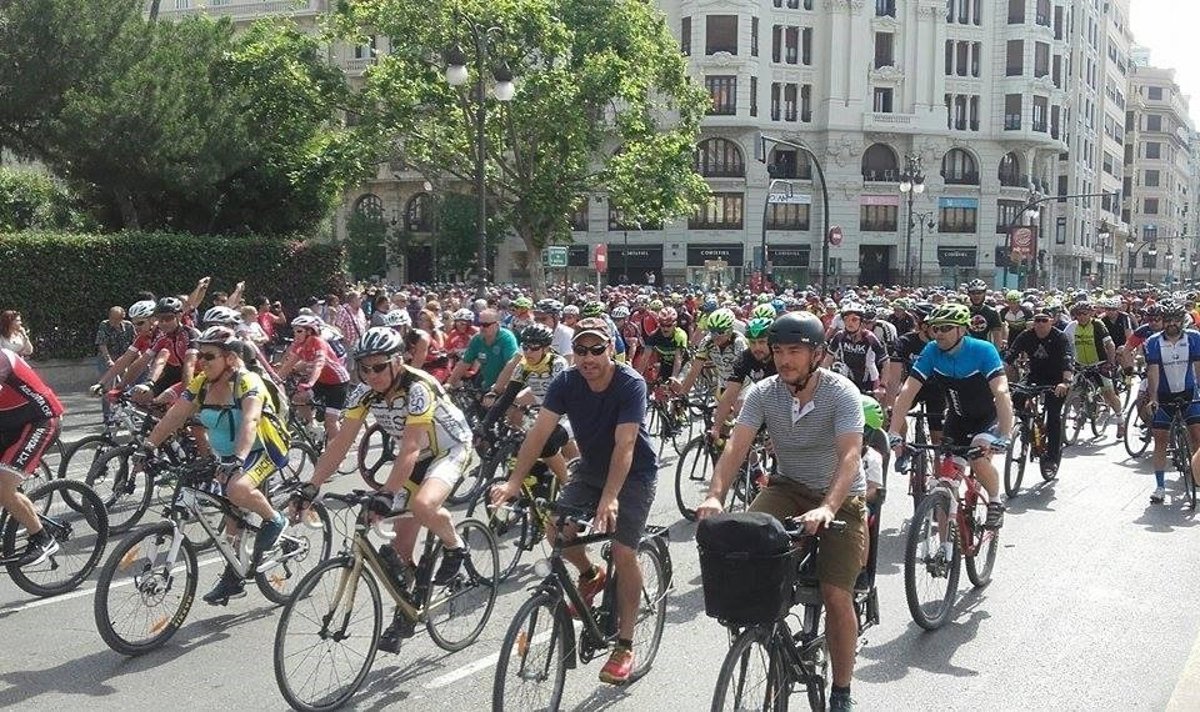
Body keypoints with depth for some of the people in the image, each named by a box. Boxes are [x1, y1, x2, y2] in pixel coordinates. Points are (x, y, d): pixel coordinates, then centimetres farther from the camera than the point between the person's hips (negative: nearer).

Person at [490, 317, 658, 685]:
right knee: (556, 527, -16)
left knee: (624, 553, -13)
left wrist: (609, 498, -43)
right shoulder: (565, 383, -14)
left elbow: (624, 444, -33)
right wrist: (513, 482, -33)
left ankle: (624, 646, 2)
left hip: (634, 474, -4)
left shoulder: (631, 384, -25)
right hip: (590, 468, 5)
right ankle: (590, 575, 16)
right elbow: (540, 431, -21)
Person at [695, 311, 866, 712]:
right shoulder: (763, 394, -9)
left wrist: (827, 508, -48)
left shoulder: (842, 394, -20)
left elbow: (850, 455, -31)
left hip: (840, 497, -3)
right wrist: (715, 495, -36)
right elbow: (736, 446, -18)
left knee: (836, 595, -13)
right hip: (788, 487, 3)